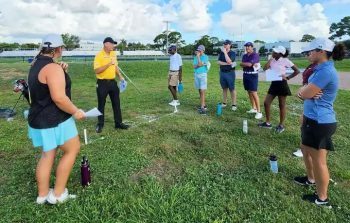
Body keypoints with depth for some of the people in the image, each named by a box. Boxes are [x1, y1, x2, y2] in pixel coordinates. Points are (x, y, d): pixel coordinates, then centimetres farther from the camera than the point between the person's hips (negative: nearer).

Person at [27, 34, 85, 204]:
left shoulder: (36, 65, 11)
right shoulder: (53, 68, -21)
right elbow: (59, 98, -28)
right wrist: (75, 111, -15)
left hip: (39, 119, 9)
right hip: (54, 120, -9)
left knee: (47, 155, 17)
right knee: (72, 150, 6)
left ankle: (42, 195, 28)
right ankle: (57, 194, 13)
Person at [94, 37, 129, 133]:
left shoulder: (114, 54, 8)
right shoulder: (99, 56, -14)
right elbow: (97, 71, -21)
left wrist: (120, 76, 11)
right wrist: (108, 64, -26)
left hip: (112, 82, 6)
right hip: (102, 83, -6)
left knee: (116, 103, 9)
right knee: (101, 105, 5)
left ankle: (118, 123, 20)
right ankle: (100, 124, 19)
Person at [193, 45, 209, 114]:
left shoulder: (205, 57, -6)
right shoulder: (195, 57, 10)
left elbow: (200, 64, -18)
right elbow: (194, 66, 1)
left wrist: (198, 56, -14)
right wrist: (199, 65, -16)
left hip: (203, 74, -6)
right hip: (196, 75, 6)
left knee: (202, 91, -12)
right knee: (200, 91, 10)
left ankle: (202, 107, -16)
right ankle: (203, 105, 21)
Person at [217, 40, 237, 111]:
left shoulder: (232, 53, -5)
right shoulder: (221, 52, 9)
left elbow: (229, 61, -21)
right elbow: (218, 62, -2)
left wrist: (225, 52, -17)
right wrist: (227, 63, -13)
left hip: (230, 73, -5)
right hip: (222, 72, 5)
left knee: (232, 89, -3)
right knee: (224, 88, 11)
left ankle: (234, 104, 1)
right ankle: (224, 103, 20)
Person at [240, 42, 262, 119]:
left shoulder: (255, 55, -10)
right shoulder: (244, 56, 13)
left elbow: (249, 64, -20)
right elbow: (241, 64, -2)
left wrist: (244, 64, -1)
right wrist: (252, 64, -13)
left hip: (253, 75, -8)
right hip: (245, 75, 8)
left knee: (254, 93, -12)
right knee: (249, 93, 11)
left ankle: (259, 112, -10)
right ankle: (254, 108, 21)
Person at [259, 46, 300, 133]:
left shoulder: (285, 61, -9)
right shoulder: (272, 60, 6)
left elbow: (297, 71, -7)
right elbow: (265, 68, -9)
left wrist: (287, 77, -13)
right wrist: (271, 58, -7)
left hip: (282, 84, -6)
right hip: (274, 84, 6)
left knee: (282, 105, 4)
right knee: (266, 103, 4)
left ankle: (281, 125, 16)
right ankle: (268, 123, 17)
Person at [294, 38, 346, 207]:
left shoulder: (326, 72, -23)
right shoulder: (321, 69, 11)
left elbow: (305, 94, -22)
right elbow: (303, 92, 11)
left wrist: (304, 90, 0)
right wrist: (305, 91, -11)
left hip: (320, 122, -11)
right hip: (313, 119, 11)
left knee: (319, 161, 2)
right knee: (306, 150, 26)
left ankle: (322, 198, 18)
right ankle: (311, 179, 47)